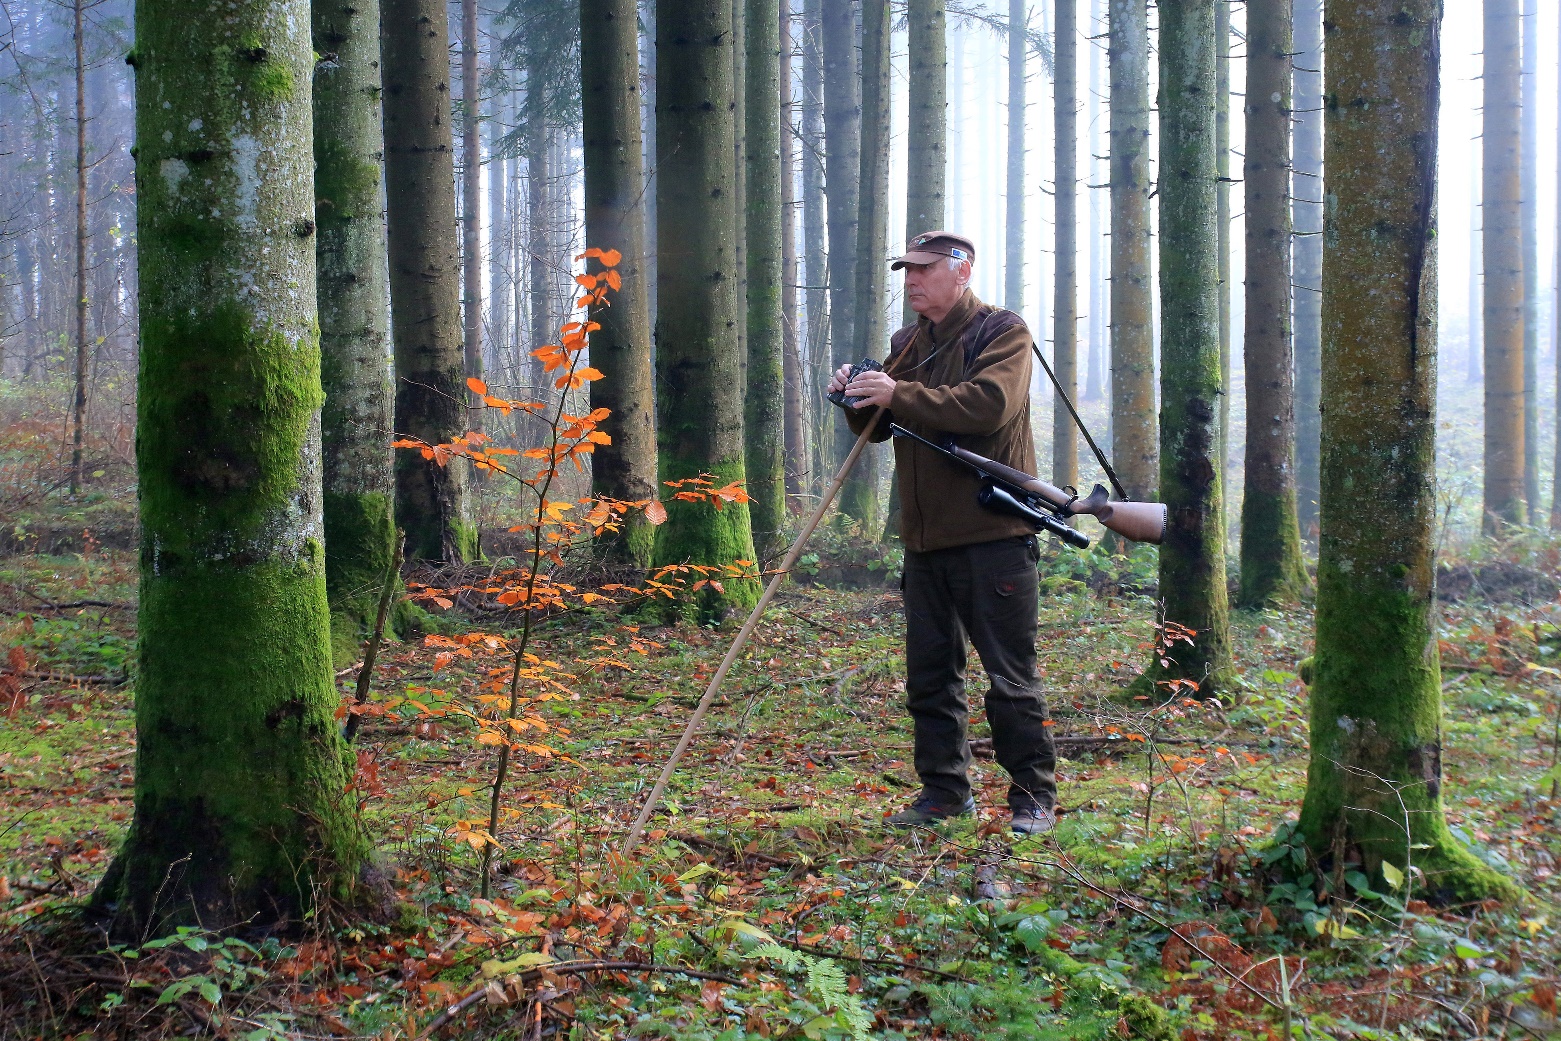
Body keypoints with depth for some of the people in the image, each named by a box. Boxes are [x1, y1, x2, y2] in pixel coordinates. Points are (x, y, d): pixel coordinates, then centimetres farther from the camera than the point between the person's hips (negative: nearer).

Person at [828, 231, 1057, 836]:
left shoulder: (1002, 332, -3)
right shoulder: (906, 344, 17)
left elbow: (988, 404, -21)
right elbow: (879, 428, 20)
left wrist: (898, 394, -21)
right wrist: (858, 399, -2)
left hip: (992, 532, -7)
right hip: (925, 536, 7)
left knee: (1010, 675, -3)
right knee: (930, 674, 10)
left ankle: (1035, 796, 5)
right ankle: (944, 790, 20)